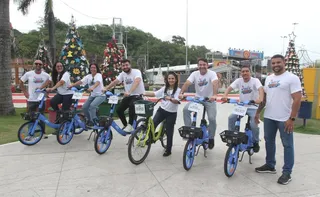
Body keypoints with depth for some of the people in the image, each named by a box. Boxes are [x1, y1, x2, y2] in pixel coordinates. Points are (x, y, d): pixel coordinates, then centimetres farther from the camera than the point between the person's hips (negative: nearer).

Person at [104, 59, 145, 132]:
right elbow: (115, 81, -5)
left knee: (131, 105, -34)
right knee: (119, 110, -1)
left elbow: (137, 81, -35)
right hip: (128, 96, 7)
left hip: (137, 95, -7)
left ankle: (130, 125, -19)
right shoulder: (122, 74, 5)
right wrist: (106, 88, -21)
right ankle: (126, 125, 19)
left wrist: (129, 92, -50)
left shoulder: (136, 71, -16)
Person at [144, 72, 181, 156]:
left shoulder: (178, 90, -8)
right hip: (162, 110, 3)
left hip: (171, 113, -3)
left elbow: (177, 101, -23)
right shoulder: (164, 88, 8)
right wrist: (143, 94, -8)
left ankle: (168, 150, 22)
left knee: (169, 132, 5)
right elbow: (154, 94, 3)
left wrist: (170, 99, -43)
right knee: (153, 124, -18)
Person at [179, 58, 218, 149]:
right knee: (186, 109, -20)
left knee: (212, 118, -16)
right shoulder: (194, 74, -5)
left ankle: (211, 138, 11)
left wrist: (214, 95, -52)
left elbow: (215, 84, -33)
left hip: (210, 99, -3)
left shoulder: (212, 73, -15)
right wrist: (181, 93, -37)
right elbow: (187, 83, -19)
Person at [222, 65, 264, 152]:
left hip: (253, 107, -3)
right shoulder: (238, 81, -2)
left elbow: (261, 89, -30)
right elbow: (230, 88, -15)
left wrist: (260, 99, -51)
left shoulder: (255, 80, -12)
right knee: (231, 118, -16)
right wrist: (224, 96, -36)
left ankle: (256, 142, 6)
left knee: (253, 125, -21)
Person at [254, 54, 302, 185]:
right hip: (269, 117, 7)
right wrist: (258, 112, 14)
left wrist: (292, 119, -19)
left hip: (285, 119, -7)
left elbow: (297, 99, -15)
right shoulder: (268, 78, 11)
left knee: (287, 145, 3)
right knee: (269, 141, 17)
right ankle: (270, 165, 32)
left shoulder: (292, 78, -10)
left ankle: (287, 172, 12)